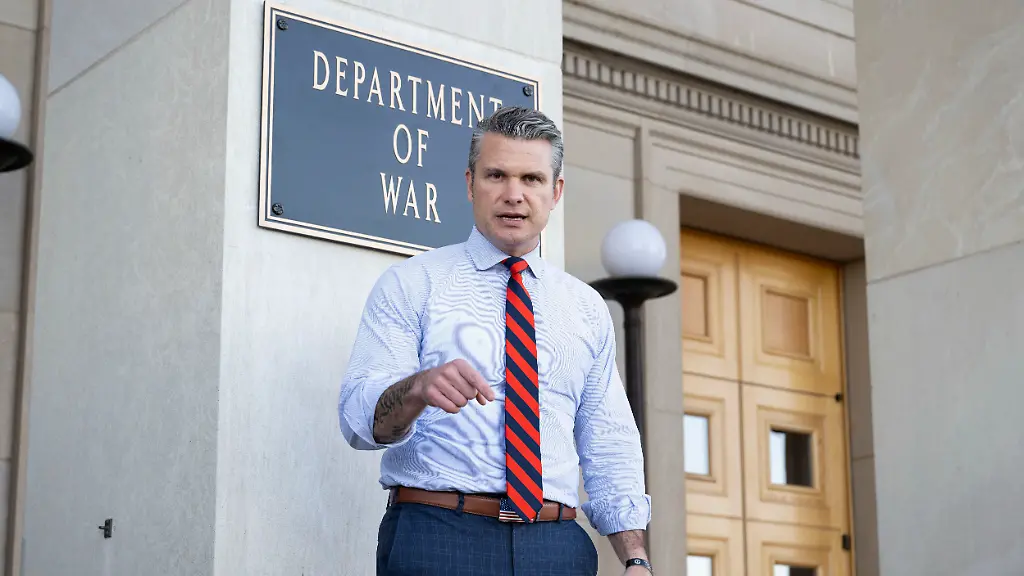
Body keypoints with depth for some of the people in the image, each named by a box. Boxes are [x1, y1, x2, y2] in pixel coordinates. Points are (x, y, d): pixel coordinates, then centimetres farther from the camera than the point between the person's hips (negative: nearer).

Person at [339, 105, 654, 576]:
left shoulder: (586, 308, 15)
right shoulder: (411, 284, 3)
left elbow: (609, 449, 14)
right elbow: (359, 415, -8)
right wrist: (417, 389, -30)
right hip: (437, 538, -3)